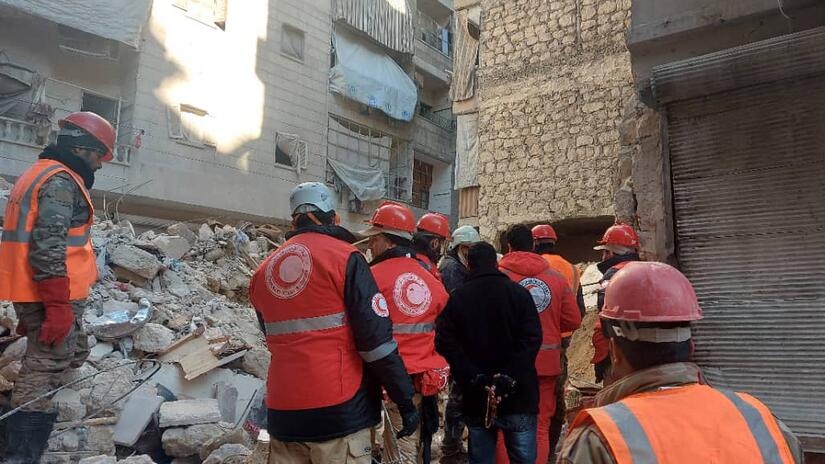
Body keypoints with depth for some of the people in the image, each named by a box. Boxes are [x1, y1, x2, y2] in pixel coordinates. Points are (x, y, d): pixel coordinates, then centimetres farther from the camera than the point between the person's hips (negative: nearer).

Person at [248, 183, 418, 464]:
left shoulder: (263, 271, 8)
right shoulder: (344, 257, -9)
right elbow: (376, 339, -14)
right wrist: (405, 401, -8)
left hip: (283, 411, 6)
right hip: (340, 410, -5)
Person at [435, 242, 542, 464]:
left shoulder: (456, 297, 0)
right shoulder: (519, 292, -3)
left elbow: (446, 343, -8)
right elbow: (532, 339, -12)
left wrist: (475, 378, -10)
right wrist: (510, 377, -13)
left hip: (476, 397, 1)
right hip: (518, 396, -1)